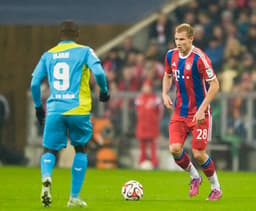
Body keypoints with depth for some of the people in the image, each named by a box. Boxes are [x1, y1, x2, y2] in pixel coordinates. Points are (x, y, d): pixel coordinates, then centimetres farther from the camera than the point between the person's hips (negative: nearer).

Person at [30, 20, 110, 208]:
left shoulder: (48, 55, 12)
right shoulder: (84, 51, 3)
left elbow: (34, 83, 9)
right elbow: (99, 72, -11)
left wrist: (38, 106, 21)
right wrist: (104, 91, 7)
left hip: (54, 109, 2)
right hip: (78, 109, -2)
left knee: (49, 150, 11)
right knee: (81, 150, 17)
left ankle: (46, 177, -25)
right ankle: (74, 197, 13)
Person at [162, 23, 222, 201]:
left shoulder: (199, 58, -18)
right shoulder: (171, 55, 1)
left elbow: (214, 85, -16)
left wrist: (202, 109, -21)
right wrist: (165, 94, 1)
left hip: (199, 113, -5)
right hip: (180, 111, 5)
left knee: (198, 153, -6)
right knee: (175, 149, -9)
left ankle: (216, 188, 18)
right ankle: (195, 177, 19)